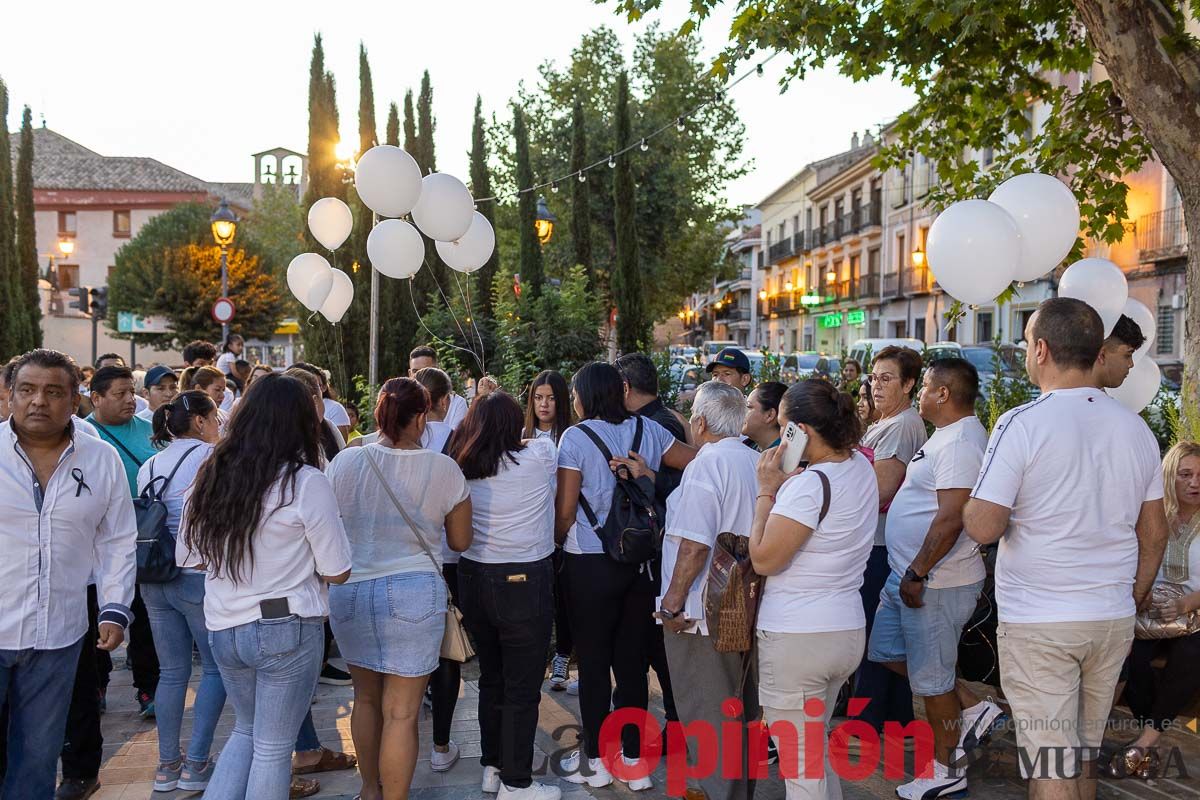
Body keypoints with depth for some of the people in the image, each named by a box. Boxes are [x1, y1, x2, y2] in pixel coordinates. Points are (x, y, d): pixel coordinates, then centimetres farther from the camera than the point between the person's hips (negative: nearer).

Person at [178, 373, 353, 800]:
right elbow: (337, 572, -9)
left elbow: (189, 557, 11)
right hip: (288, 630, -5)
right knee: (273, 747, 8)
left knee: (247, 731, 24)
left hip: (223, 629, 5)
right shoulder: (306, 482, -14)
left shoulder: (212, 475, 1)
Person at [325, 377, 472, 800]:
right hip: (413, 593, -4)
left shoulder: (344, 462, -4)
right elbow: (460, 541, 1)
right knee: (401, 713, 4)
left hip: (349, 590, 4)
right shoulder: (442, 469, -9)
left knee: (366, 697, 21)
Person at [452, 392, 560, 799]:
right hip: (525, 582, -5)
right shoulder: (538, 457, -10)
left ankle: (492, 766, 31)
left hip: (474, 579, 5)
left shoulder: (462, 469, 1)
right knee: (523, 688, 4)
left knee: (491, 678, 19)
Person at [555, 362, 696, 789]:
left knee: (593, 662, 7)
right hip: (640, 561, 4)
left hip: (591, 563, -4)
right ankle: (634, 759, 18)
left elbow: (565, 510, -11)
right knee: (632, 661, 11)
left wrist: (555, 543, 7)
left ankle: (595, 760, 17)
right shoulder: (647, 430, 3)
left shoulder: (576, 437, -9)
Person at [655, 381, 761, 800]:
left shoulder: (706, 465, -17)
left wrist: (673, 602, -14)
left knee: (708, 716, 3)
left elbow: (695, 544, -23)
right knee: (742, 708, 19)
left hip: (704, 612, -8)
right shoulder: (758, 463, 7)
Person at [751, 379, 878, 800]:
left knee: (800, 765, 3)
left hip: (796, 638, -9)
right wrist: (785, 485, 5)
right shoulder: (861, 466, 5)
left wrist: (767, 490, -11)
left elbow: (764, 559, -17)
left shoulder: (811, 484, -21)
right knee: (818, 751, 24)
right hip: (848, 630, 9)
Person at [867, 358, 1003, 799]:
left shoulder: (961, 442, -21)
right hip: (909, 574, 10)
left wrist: (917, 574, -23)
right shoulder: (946, 435, 12)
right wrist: (908, 574, 19)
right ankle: (973, 709, 26)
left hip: (935, 582, -10)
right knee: (886, 651, 19)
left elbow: (950, 520, -27)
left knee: (930, 677, 4)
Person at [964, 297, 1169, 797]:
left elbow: (983, 527, -17)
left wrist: (972, 505, 4)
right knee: (1083, 759, 20)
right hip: (1114, 620, 6)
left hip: (1039, 623, -6)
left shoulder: (1022, 424, -14)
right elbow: (1154, 535, 11)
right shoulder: (1136, 428, 4)